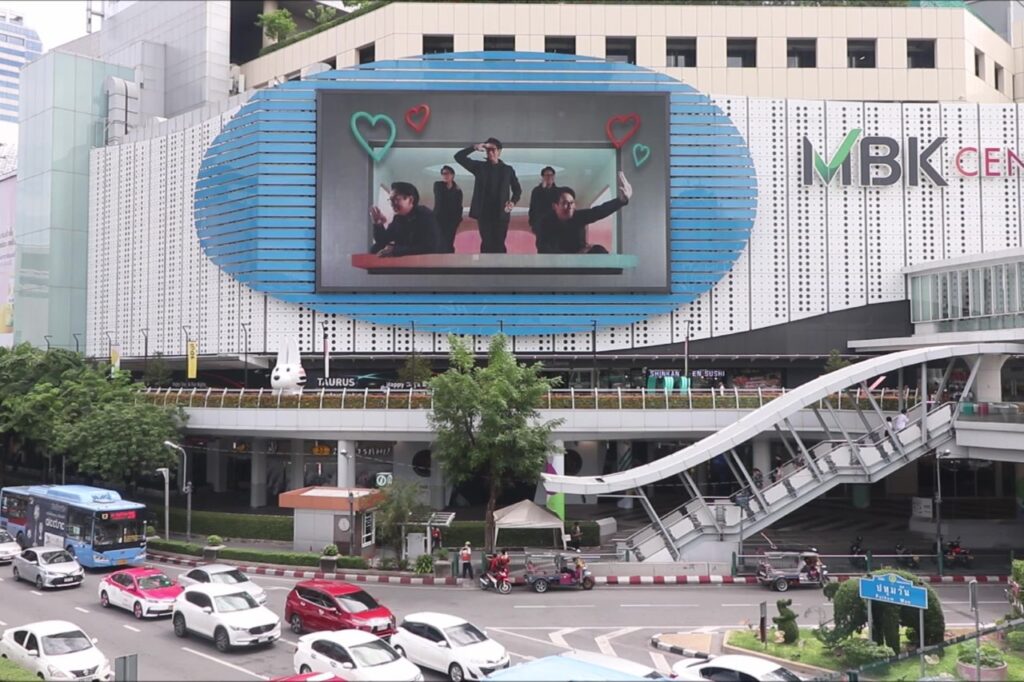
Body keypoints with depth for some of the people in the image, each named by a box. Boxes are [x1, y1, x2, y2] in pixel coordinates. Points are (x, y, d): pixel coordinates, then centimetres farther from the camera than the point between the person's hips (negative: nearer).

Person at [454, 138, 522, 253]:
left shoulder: (508, 169, 7)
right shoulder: (479, 166, 7)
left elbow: (517, 189, 13)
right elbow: (459, 157, 0)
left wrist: (513, 202, -6)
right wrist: (474, 148, -13)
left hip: (501, 213, -1)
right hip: (484, 213, 1)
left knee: (499, 245, -2)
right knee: (486, 244, 2)